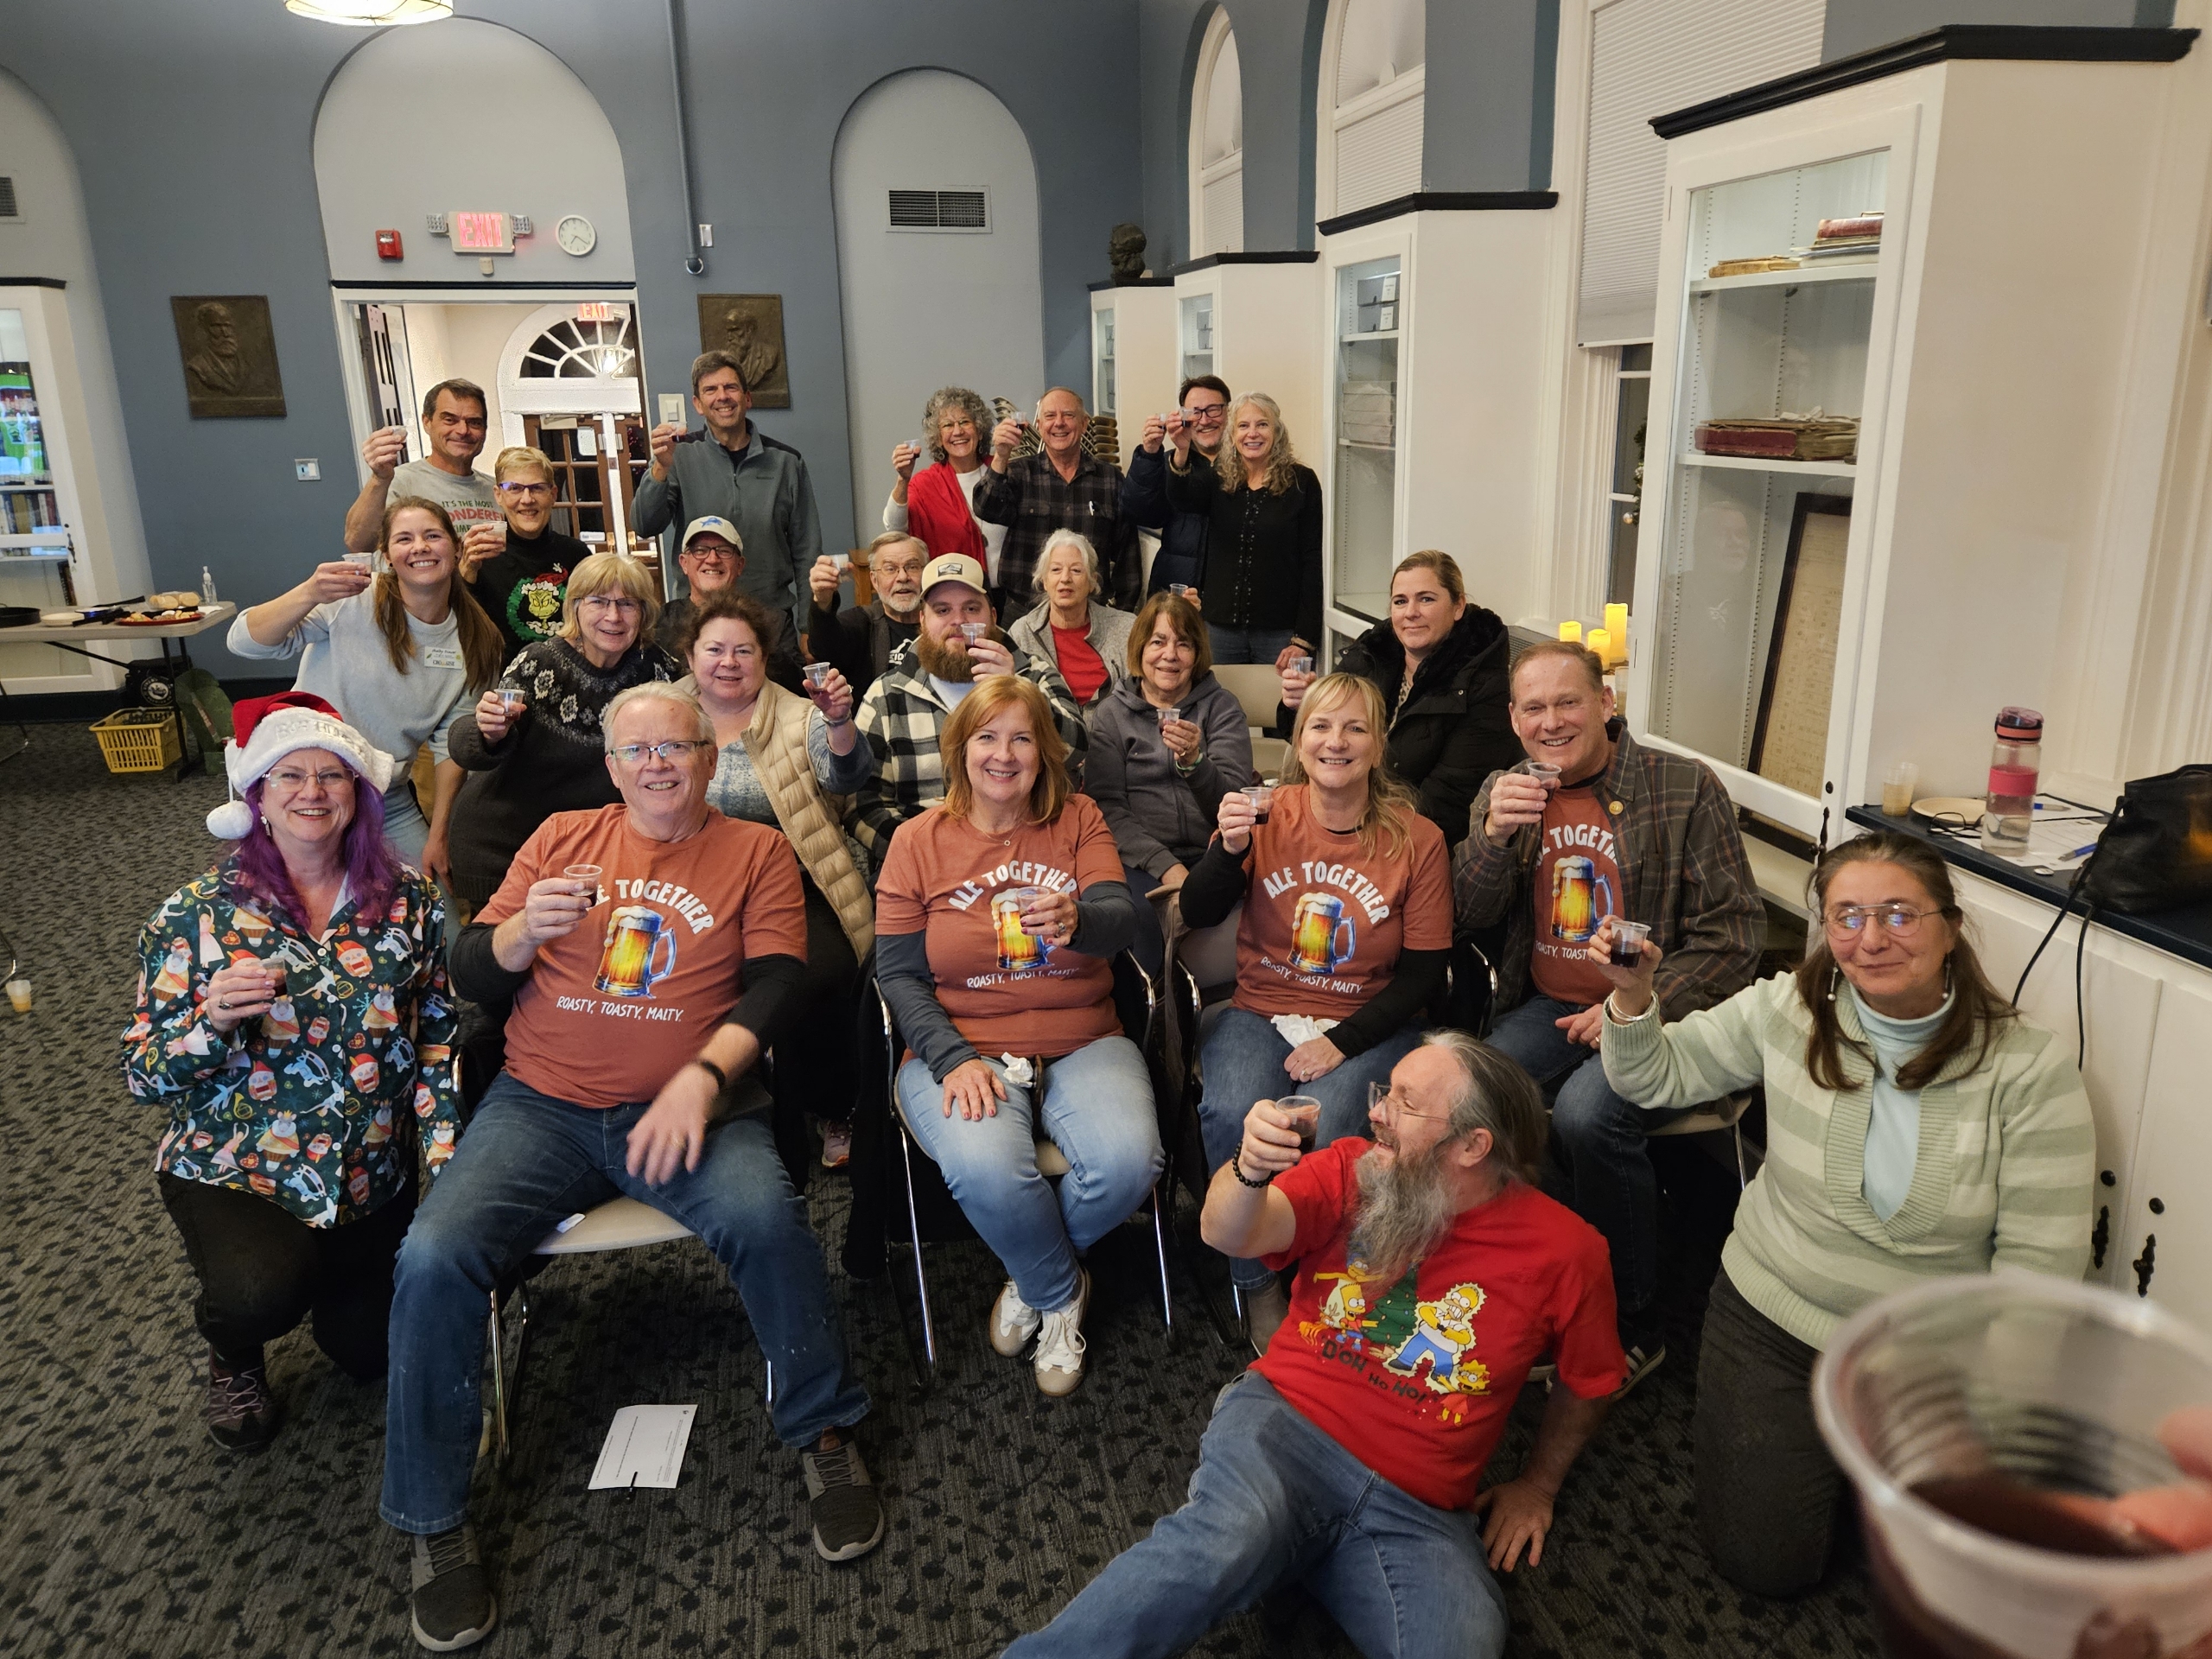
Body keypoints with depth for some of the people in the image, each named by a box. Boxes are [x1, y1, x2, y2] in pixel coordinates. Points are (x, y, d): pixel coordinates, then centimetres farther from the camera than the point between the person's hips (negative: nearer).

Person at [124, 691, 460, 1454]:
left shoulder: (408, 900, -4)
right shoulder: (196, 915, -9)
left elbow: (437, 1032, 2)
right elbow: (143, 1076, -8)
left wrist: (446, 1147, -7)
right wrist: (212, 1020, -28)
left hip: (374, 1177, 3)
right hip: (231, 1175, -2)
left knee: (370, 1349, 10)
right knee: (259, 1297, -30)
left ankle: (319, 1272, 44)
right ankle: (233, 1358, 9)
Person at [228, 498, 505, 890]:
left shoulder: (475, 641, -2)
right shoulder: (351, 598, -14)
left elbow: (451, 745, 1)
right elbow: (244, 642, -20)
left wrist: (438, 834, -1)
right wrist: (309, 594, -38)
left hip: (388, 803, 4)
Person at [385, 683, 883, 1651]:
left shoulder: (754, 851, 7)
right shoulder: (561, 838, 13)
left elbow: (775, 990, -3)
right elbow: (471, 977, 10)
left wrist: (701, 1078, -20)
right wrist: (523, 930, -13)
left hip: (688, 1104, -2)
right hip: (541, 1105, 2)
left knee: (763, 1215, -31)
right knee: (433, 1256, -21)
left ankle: (825, 1434, -5)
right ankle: (434, 1526, 1)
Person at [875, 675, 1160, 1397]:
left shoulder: (1078, 821, 7)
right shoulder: (920, 840, 4)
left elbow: (1120, 919, -9)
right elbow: (898, 973, 2)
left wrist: (1076, 919, -34)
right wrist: (954, 1059, -14)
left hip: (1082, 1044, 2)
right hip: (961, 1046, -1)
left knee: (1127, 1162, -27)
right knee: (986, 1171, -32)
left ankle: (1032, 1277, 8)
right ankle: (1062, 1293, 3)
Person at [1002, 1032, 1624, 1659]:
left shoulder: (1564, 1248, 0)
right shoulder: (1353, 1170, 0)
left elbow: (1589, 1382, 17)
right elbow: (1227, 1234, -13)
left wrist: (1538, 1484, 15)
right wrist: (1250, 1170, -34)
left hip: (1417, 1512, 2)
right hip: (1283, 1421, -1)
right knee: (1231, 1537, -36)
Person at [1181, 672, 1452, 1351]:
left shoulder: (1418, 839, -3)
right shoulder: (1267, 815, 0)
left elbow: (1425, 971, -2)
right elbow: (1197, 914, -4)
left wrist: (1342, 1041, -14)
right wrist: (1229, 849, -25)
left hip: (1367, 1024, -1)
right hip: (1261, 1012, 2)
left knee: (1320, 1129, -30)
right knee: (1233, 1114, -28)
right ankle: (1256, 1286, -4)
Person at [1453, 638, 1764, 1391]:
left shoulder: (1685, 789, -6)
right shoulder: (1504, 791, 8)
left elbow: (1733, 934, -6)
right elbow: (1472, 915, 2)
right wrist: (1494, 835, -18)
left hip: (1655, 1011, -4)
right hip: (1547, 1005, 4)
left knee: (1587, 1115, -31)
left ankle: (1632, 1327, -8)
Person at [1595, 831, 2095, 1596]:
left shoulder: (2028, 1066, -16)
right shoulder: (1788, 1009, -10)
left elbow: (2040, 1262, -13)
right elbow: (1661, 1078, 1)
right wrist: (1633, 996, -19)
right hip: (1770, 1314, 1)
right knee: (1762, 1564, 1)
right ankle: (1820, 1438, 29)